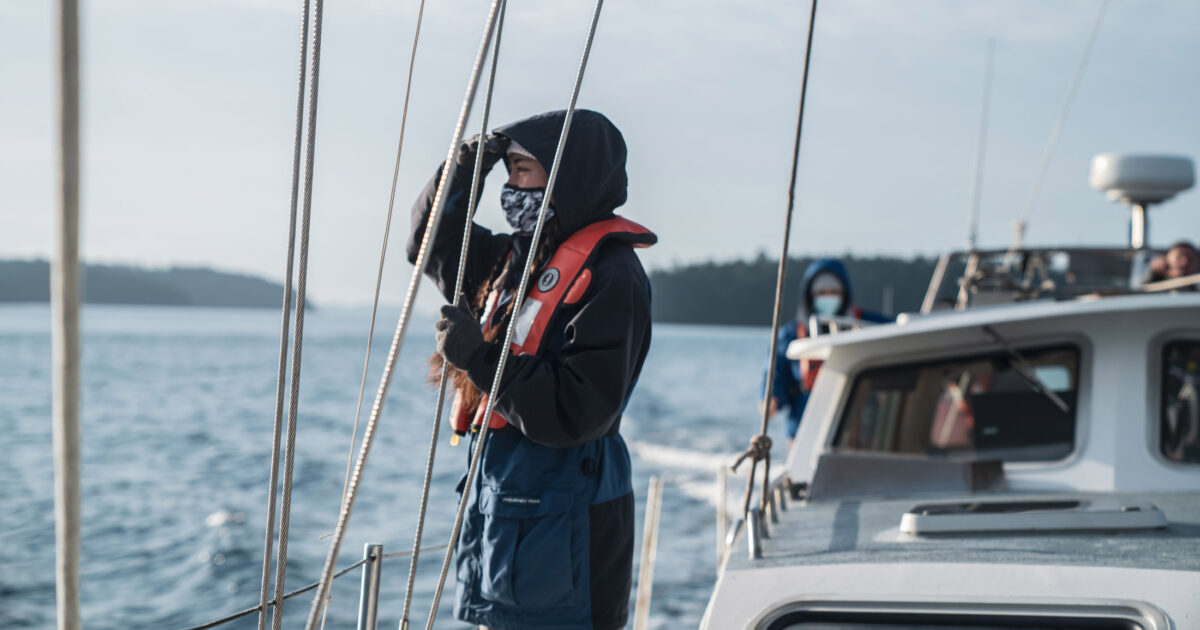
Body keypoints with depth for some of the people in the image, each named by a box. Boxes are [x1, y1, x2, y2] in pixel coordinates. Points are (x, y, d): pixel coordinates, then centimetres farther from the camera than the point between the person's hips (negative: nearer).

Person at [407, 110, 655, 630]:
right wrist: (462, 173, 10)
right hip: (500, 497, 9)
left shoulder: (608, 272, -15)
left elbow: (577, 411, -23)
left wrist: (480, 358, -20)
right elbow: (434, 242, 28)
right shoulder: (521, 255, 11)